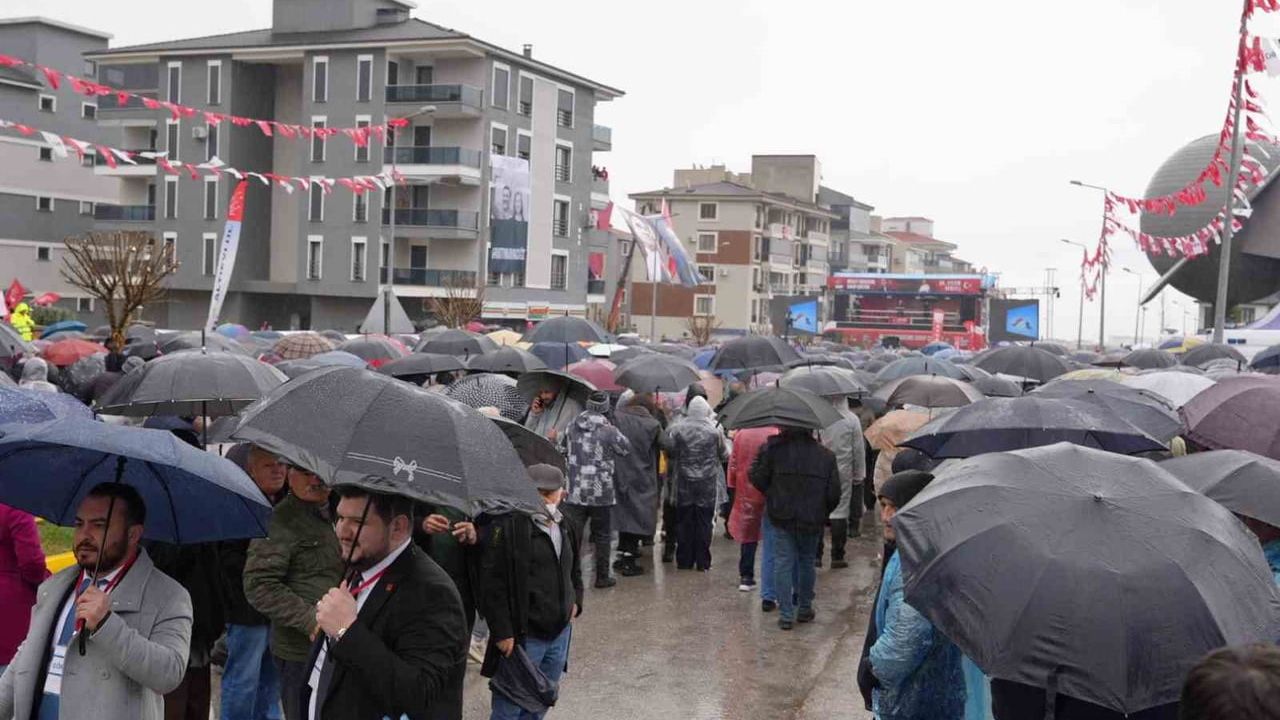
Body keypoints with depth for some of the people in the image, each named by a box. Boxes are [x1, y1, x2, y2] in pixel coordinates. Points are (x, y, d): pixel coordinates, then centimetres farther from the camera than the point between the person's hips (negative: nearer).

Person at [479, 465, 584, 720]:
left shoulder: (567, 527, 9)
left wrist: (576, 599, 9)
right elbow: (492, 583, -16)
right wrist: (502, 632, -18)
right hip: (521, 636, -7)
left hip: (560, 633, 7)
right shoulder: (508, 526, -15)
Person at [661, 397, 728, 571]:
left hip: (684, 483, 1)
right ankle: (703, 561, 8)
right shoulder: (714, 429, -8)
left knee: (684, 522, 10)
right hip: (707, 484, -1)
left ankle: (684, 560, 15)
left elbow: (668, 448, -4)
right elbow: (724, 455, 1)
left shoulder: (678, 428, -8)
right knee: (704, 522, 6)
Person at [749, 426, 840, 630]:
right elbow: (834, 494, -1)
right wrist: (822, 514, 15)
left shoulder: (773, 449, -9)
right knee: (806, 562, 17)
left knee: (783, 563, 3)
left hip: (781, 518, -2)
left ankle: (786, 614, 2)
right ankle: (805, 609, 26)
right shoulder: (825, 456, -3)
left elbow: (757, 478, -6)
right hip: (812, 520, 2)